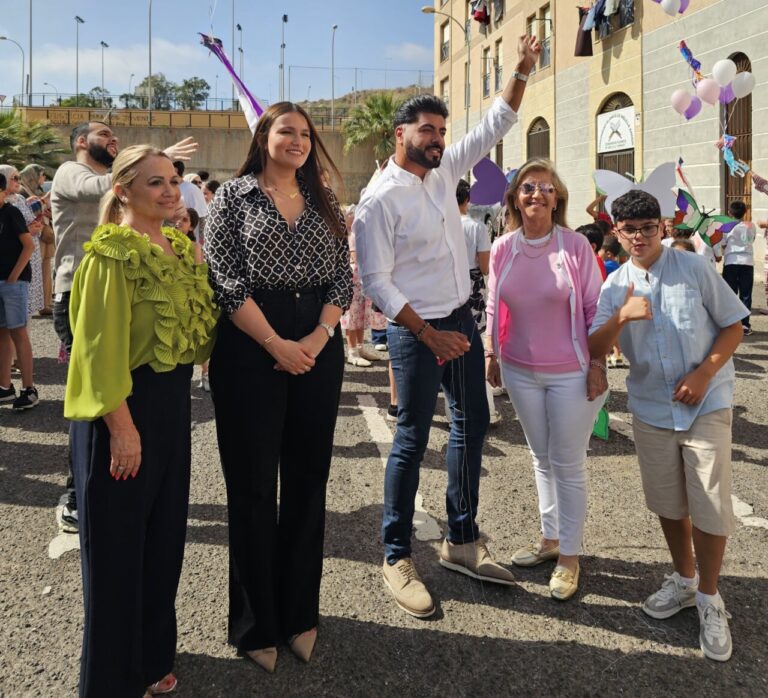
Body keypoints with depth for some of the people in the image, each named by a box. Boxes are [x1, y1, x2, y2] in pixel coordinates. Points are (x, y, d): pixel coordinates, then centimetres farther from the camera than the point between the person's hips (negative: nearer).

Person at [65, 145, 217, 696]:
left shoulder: (182, 249, 10)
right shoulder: (113, 255, -14)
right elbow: (102, 347, -18)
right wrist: (122, 427, -20)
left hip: (173, 400, 8)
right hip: (126, 403, -8)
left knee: (164, 535, 17)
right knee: (118, 544, 5)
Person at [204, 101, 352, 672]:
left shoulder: (324, 204, 13)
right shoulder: (234, 197, 3)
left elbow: (343, 277, 7)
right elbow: (226, 280, -7)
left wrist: (319, 337, -10)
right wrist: (277, 344, -15)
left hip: (318, 349, 4)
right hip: (251, 350, -3)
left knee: (308, 481, 9)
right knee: (253, 486, 3)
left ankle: (300, 611, 25)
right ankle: (256, 623, 19)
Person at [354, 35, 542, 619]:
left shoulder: (443, 172, 6)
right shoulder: (379, 199, -14)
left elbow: (494, 126, 14)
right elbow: (375, 281, -17)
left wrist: (523, 70, 2)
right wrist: (429, 336, -19)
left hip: (461, 319, 8)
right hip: (416, 330, -8)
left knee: (473, 423, 12)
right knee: (412, 440, -2)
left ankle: (462, 541, 26)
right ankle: (397, 558, 13)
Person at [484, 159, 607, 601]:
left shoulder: (576, 246, -11)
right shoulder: (503, 249, 0)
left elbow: (595, 309, -8)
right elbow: (494, 308, 9)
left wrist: (598, 364, -10)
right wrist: (491, 354, 9)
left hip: (570, 373, -4)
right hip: (520, 372, 4)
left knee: (568, 464, 4)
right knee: (542, 458, 17)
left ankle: (570, 556, 19)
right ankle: (550, 538, 33)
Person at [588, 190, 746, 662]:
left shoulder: (695, 268, -6)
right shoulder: (615, 287, 1)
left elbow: (733, 326, -2)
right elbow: (595, 350, -5)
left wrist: (704, 374, -15)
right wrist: (621, 317, -23)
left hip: (705, 405, -3)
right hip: (651, 408, 3)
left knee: (711, 505, -3)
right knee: (667, 502, 14)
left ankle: (709, 598, 18)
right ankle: (684, 579, 37)